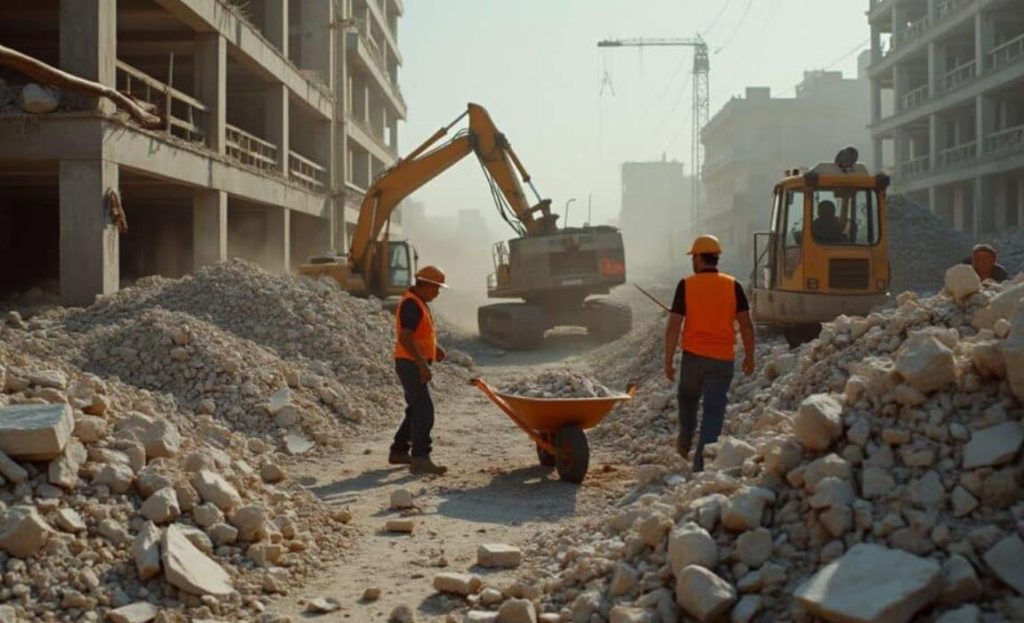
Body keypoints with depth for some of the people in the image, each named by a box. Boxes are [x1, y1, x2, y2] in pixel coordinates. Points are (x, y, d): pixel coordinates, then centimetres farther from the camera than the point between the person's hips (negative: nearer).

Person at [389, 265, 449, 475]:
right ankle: (420, 459, -17)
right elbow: (405, 338, -26)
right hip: (411, 364, -11)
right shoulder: (411, 304, -17)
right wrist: (422, 363, -29)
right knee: (424, 411, -14)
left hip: (417, 365, 11)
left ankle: (399, 451, 27)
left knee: (416, 409, 18)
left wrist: (435, 347, 16)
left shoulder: (419, 303, 16)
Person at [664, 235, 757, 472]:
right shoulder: (732, 286, -1)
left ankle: (685, 440, 28)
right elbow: (746, 325, 0)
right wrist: (749, 356, 11)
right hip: (722, 358, 0)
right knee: (714, 409, 2)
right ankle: (701, 460, -2)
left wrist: (668, 360, 0)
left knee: (688, 398, 26)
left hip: (693, 355, 0)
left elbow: (674, 326, -7)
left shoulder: (686, 285, -4)